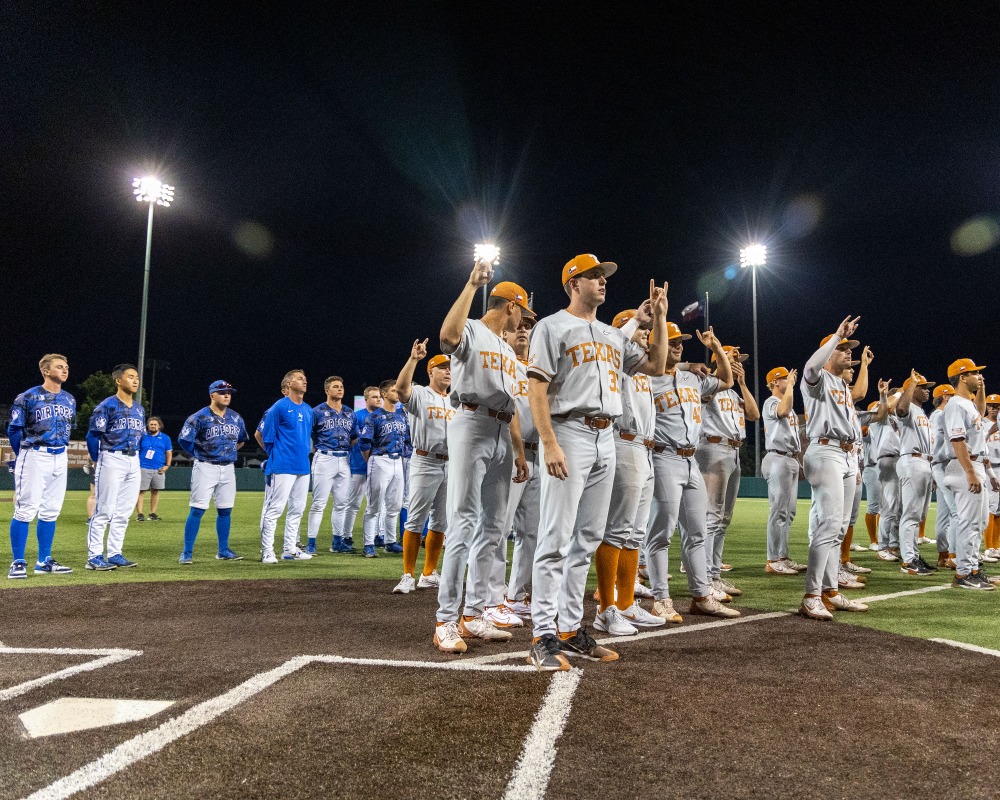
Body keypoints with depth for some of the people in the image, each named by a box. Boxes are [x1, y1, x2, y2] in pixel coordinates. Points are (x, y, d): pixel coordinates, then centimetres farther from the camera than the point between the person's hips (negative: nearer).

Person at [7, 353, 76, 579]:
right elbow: (14, 430, -2)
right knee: (26, 510, -5)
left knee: (51, 511, 9)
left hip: (60, 458, 6)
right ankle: (18, 563, 2)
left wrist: (60, 449, 14)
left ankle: (44, 561, 17)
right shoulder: (27, 397, -7)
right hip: (34, 457, -6)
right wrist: (25, 457, 3)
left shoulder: (69, 399, 10)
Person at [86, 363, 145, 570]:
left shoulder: (139, 408, 13)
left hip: (133, 462, 7)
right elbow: (93, 436, -7)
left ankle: (114, 554, 16)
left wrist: (134, 457, 12)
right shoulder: (107, 406, -8)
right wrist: (99, 462, -3)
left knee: (124, 512, 9)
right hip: (112, 460, -7)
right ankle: (94, 556, 2)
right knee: (104, 510, -5)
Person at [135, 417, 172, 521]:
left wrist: (167, 466, -1)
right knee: (140, 491, -7)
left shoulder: (165, 438, 11)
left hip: (158, 469, 2)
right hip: (143, 468, -2)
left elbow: (169, 453, 12)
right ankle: (139, 514, -6)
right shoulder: (143, 437, 8)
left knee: (155, 491, 6)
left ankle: (152, 513, 13)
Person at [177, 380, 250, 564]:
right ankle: (187, 552, 1)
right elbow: (184, 440, -9)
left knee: (225, 510, 9)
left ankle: (223, 551, 19)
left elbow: (242, 439, 23)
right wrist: (198, 455, 0)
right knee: (197, 509, -6)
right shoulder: (200, 417, -9)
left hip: (228, 468, 5)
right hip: (205, 467, -5)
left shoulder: (236, 418, 9)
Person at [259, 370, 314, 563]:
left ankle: (290, 549, 19)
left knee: (297, 509, 11)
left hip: (303, 466, 8)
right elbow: (267, 436, -4)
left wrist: (305, 453, 15)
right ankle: (267, 551, 0)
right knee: (274, 508, -5)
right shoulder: (279, 407, -7)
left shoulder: (308, 410, 14)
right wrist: (275, 458, 1)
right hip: (283, 467, -8)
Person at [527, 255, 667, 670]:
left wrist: (659, 317, 16)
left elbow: (655, 366, 23)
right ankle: (543, 636, -7)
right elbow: (537, 390, -9)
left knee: (588, 540, 9)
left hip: (606, 439, 8)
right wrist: (550, 444, -20)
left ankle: (571, 628, 17)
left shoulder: (613, 336, 21)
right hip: (570, 434, -7)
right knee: (556, 539, -10)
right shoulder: (552, 327, -1)